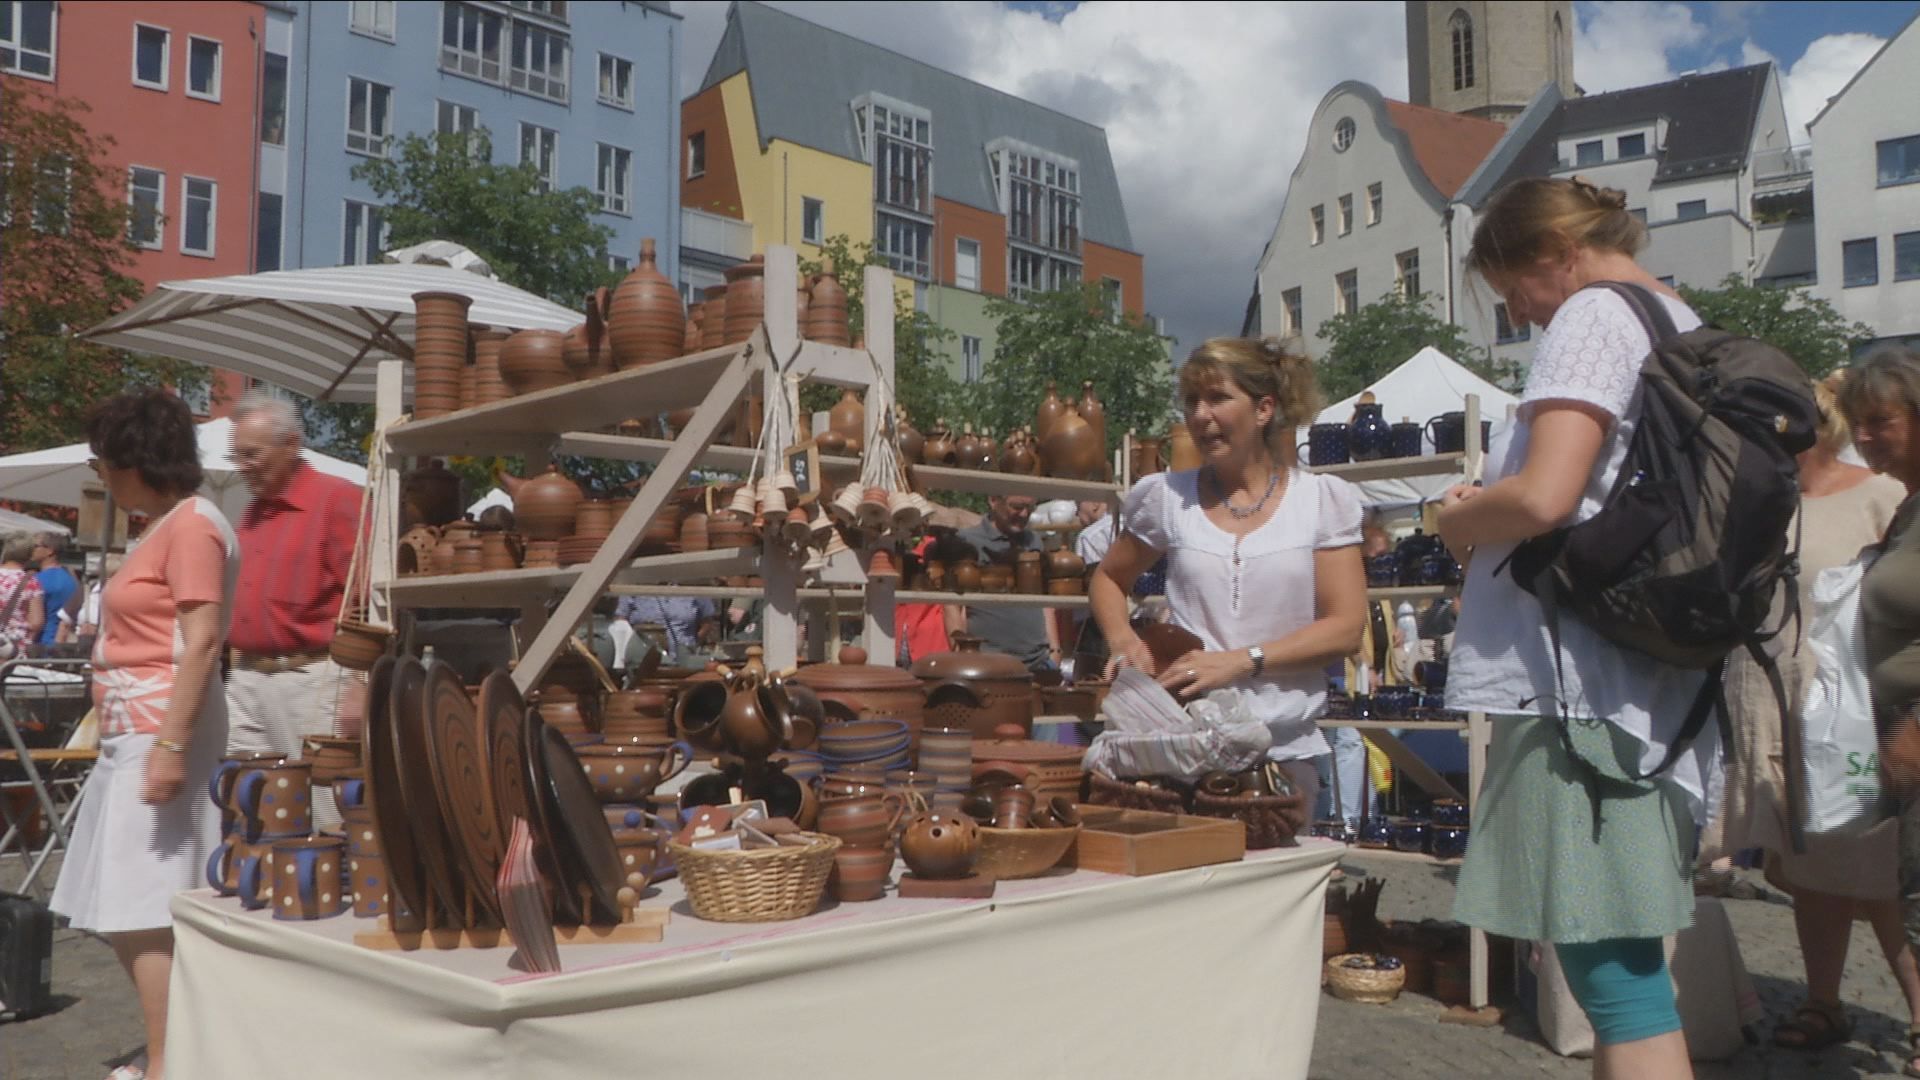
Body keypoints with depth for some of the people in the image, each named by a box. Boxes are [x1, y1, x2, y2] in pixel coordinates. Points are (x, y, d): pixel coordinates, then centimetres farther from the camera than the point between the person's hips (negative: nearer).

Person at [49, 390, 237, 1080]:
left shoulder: (192, 523, -11)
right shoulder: (162, 527, 18)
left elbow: (201, 643, -18)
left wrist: (171, 745, -23)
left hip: (162, 728, -10)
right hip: (132, 734, 10)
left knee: (144, 908, -9)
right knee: (128, 908, 11)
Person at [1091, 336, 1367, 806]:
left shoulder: (1324, 500, 1)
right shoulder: (1168, 497, 5)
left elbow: (1346, 627, -4)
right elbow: (1108, 578, 19)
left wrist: (1241, 661, -15)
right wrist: (1123, 640, -2)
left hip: (1284, 750, 0)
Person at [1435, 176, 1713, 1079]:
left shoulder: (1594, 315, -7)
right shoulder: (1687, 327, 21)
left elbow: (1544, 497, -21)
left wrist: (1462, 518, -2)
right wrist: (1491, 513, 19)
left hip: (1581, 682, -10)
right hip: (1654, 687, 10)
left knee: (1613, 971, -6)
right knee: (1621, 960, 16)